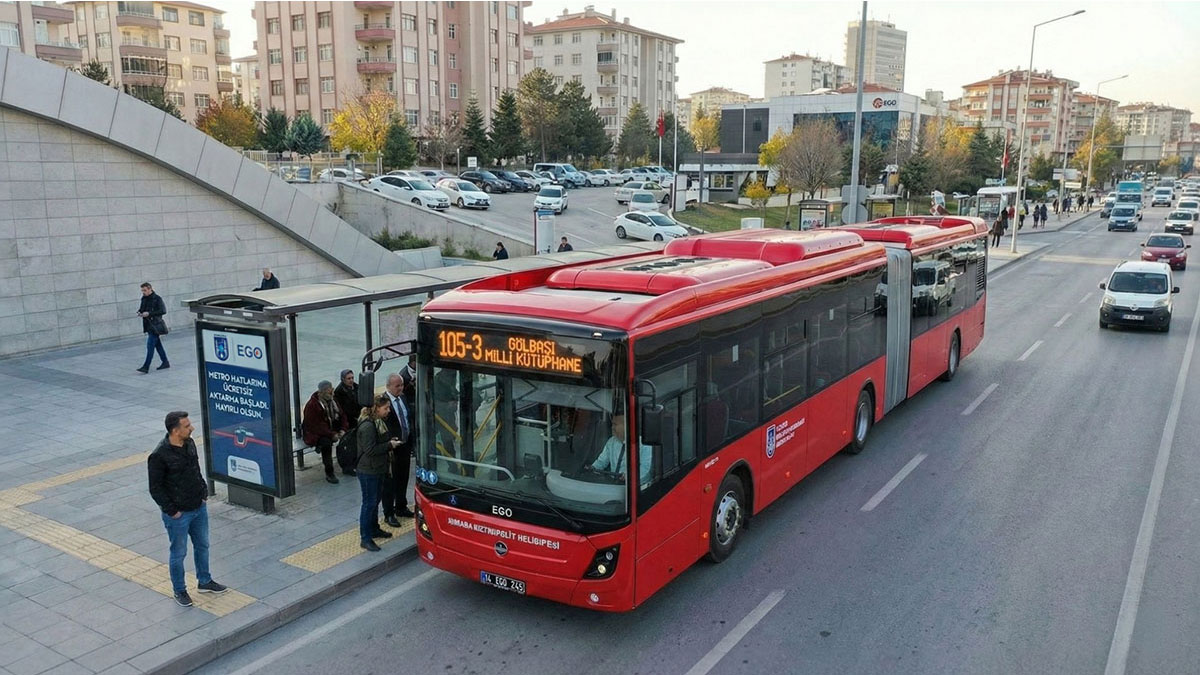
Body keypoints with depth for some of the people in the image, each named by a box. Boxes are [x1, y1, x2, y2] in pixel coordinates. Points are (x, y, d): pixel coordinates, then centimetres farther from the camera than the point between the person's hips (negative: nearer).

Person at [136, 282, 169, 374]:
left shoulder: (157, 298, -11)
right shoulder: (144, 299, 11)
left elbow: (163, 311, -16)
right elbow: (141, 308, 24)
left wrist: (149, 313, -21)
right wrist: (139, 312, 0)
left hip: (155, 325, -8)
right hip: (148, 325, 8)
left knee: (150, 345, -11)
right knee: (158, 345, 15)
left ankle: (146, 367, -13)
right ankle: (165, 362, 25)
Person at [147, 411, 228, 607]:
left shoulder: (189, 443, -1)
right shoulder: (159, 456, -23)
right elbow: (155, 489, -16)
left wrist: (204, 492, 8)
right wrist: (172, 511, -15)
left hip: (199, 508, 7)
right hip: (178, 514, -7)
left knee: (202, 545, 20)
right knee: (179, 553, 9)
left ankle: (204, 582, 37)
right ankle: (179, 591, 28)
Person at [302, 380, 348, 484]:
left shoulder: (332, 401, 4)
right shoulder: (312, 405, -19)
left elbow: (342, 415, 10)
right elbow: (316, 426, -25)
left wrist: (343, 430, -9)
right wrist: (332, 435, -29)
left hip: (332, 430, 7)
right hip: (315, 434, -7)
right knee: (326, 442, -36)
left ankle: (346, 466, -1)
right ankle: (329, 474, -25)